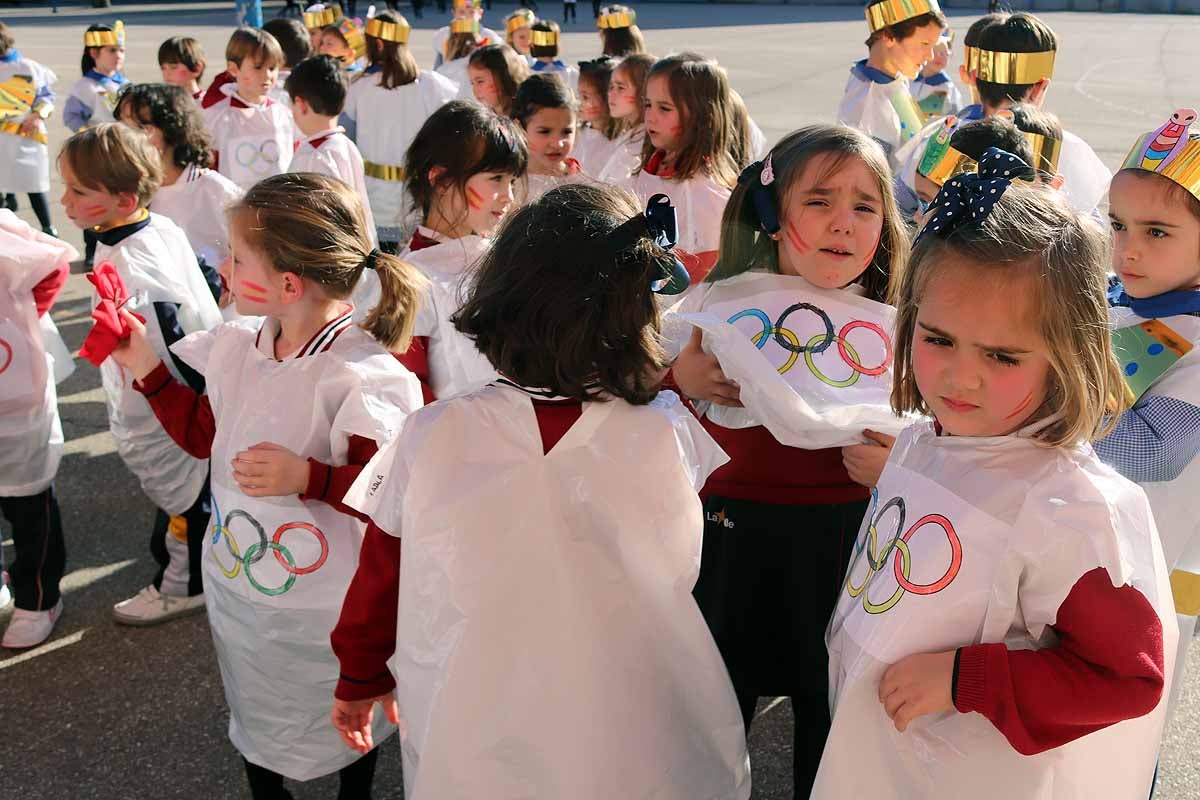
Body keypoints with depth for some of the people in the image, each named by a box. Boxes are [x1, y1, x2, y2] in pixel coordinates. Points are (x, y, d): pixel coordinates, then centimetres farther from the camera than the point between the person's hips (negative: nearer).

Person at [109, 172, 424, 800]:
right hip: (236, 585, 6)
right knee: (255, 718, 28)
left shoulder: (362, 376, -28)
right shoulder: (238, 346, -6)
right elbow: (204, 434, 10)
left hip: (328, 609, -5)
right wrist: (147, 369, 4)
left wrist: (308, 476, -35)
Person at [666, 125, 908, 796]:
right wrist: (682, 379, -14)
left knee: (832, 719, 16)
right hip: (736, 533, 0)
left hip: (852, 540, 1)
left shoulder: (891, 329, 0)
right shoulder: (718, 303, -3)